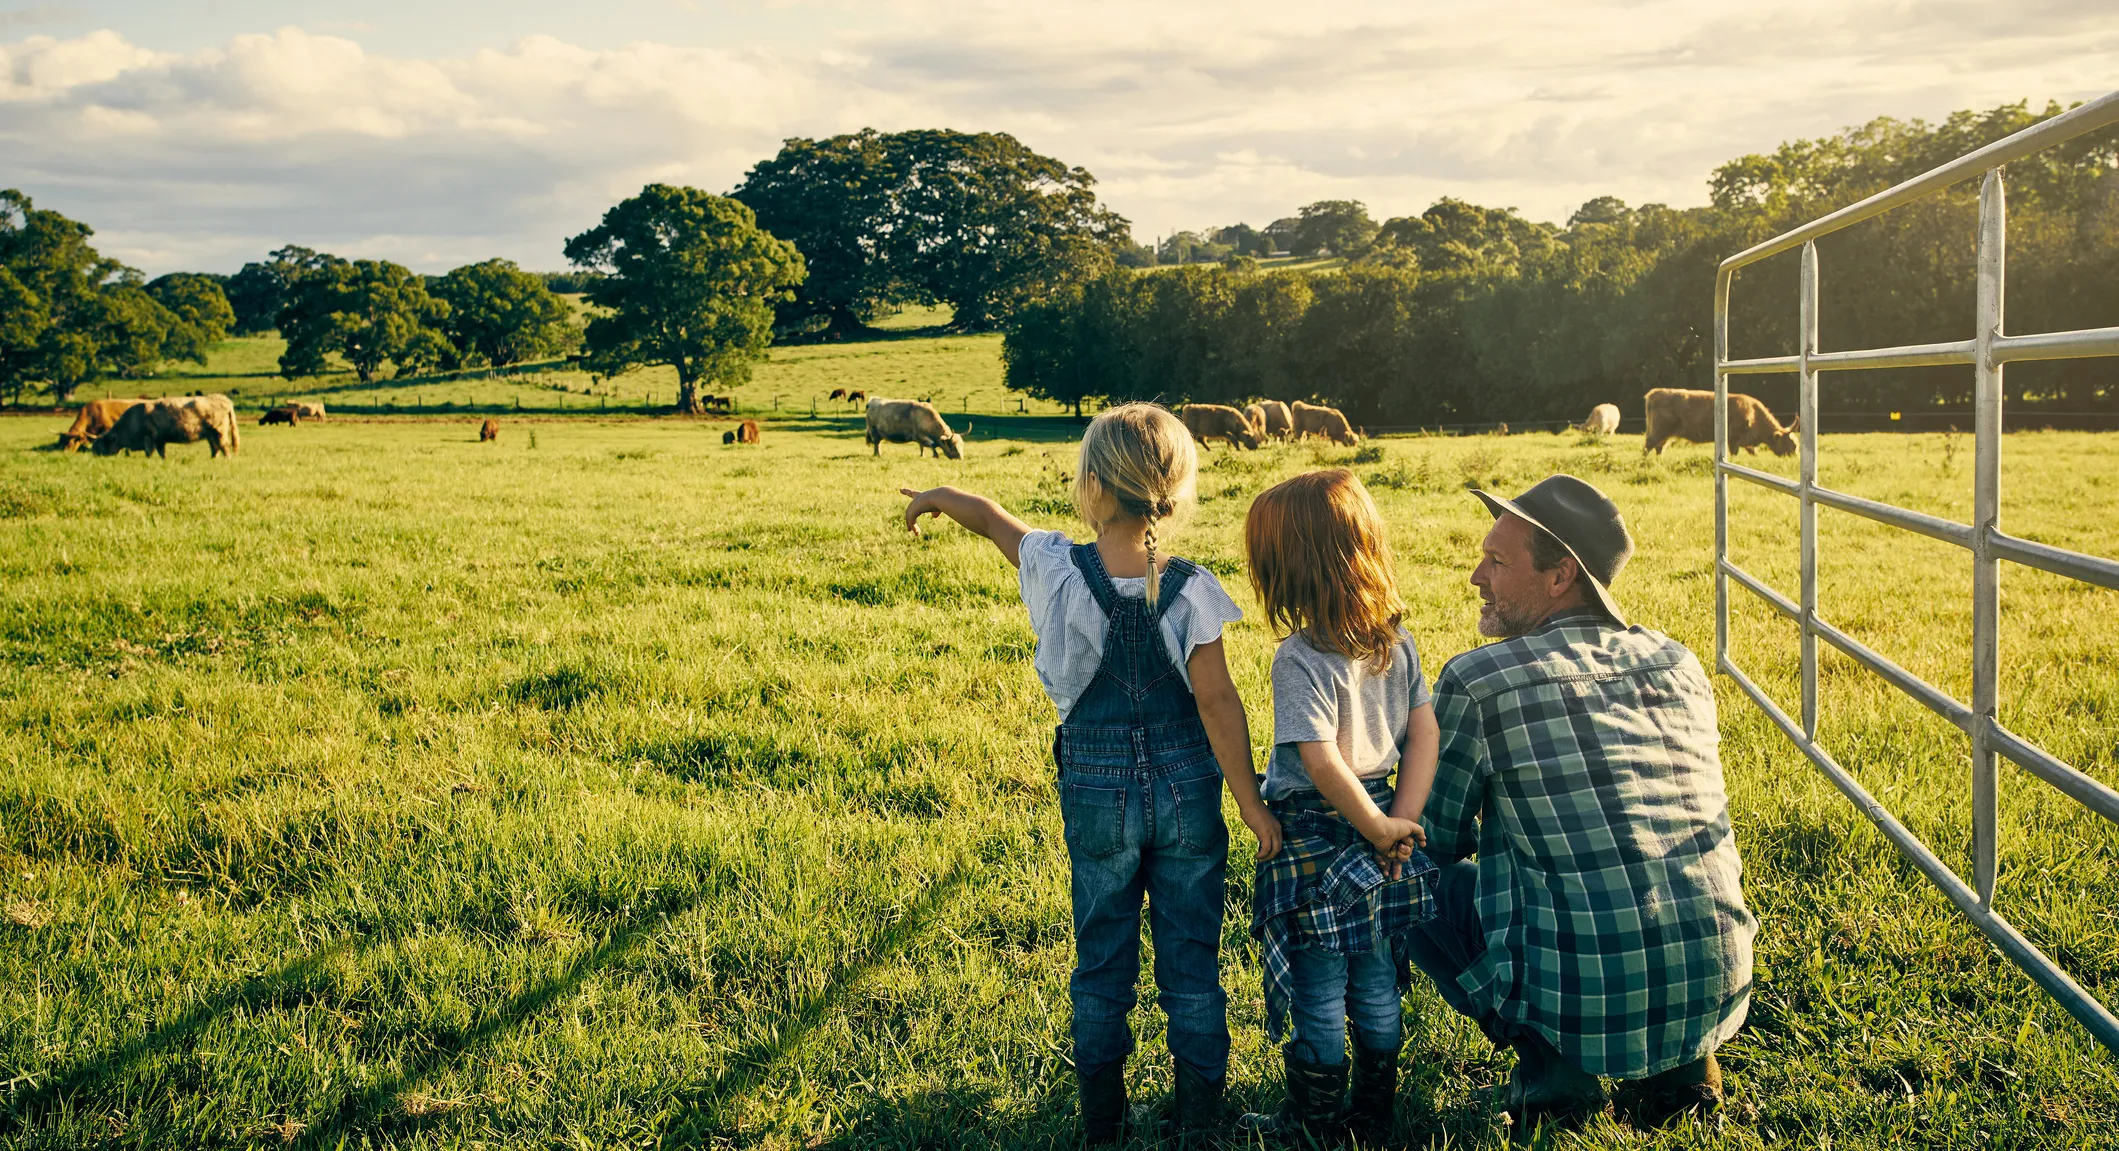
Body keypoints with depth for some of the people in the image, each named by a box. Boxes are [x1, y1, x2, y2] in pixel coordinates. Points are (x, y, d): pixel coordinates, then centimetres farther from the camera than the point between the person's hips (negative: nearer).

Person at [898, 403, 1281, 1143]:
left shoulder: (1059, 570, -13)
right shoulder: (1190, 589, -14)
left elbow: (993, 520, 7)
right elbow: (1216, 702, -14)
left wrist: (940, 496, 28)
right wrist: (1251, 803, -7)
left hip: (1097, 793, 0)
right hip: (1186, 790, 0)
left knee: (1103, 959, 15)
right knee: (1191, 957, 13)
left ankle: (1101, 1118, 27)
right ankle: (1199, 1113, 24)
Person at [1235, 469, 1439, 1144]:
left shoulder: (1300, 659, -21)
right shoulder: (1397, 642, 0)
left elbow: (1322, 763, -26)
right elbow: (1424, 733, 0)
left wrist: (1379, 828, -15)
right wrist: (1401, 820, -2)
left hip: (1314, 837, -6)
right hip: (1378, 830, 7)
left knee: (1318, 996, 8)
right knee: (1376, 987, 17)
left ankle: (1315, 1123, 21)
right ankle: (1374, 1118, 30)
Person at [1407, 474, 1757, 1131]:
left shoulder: (1476, 682, -9)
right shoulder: (1680, 664, 7)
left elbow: (1433, 841, 4)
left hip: (1585, 1008, -5)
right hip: (1720, 994, 6)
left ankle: (1550, 1069, 6)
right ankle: (1681, 1061, 18)